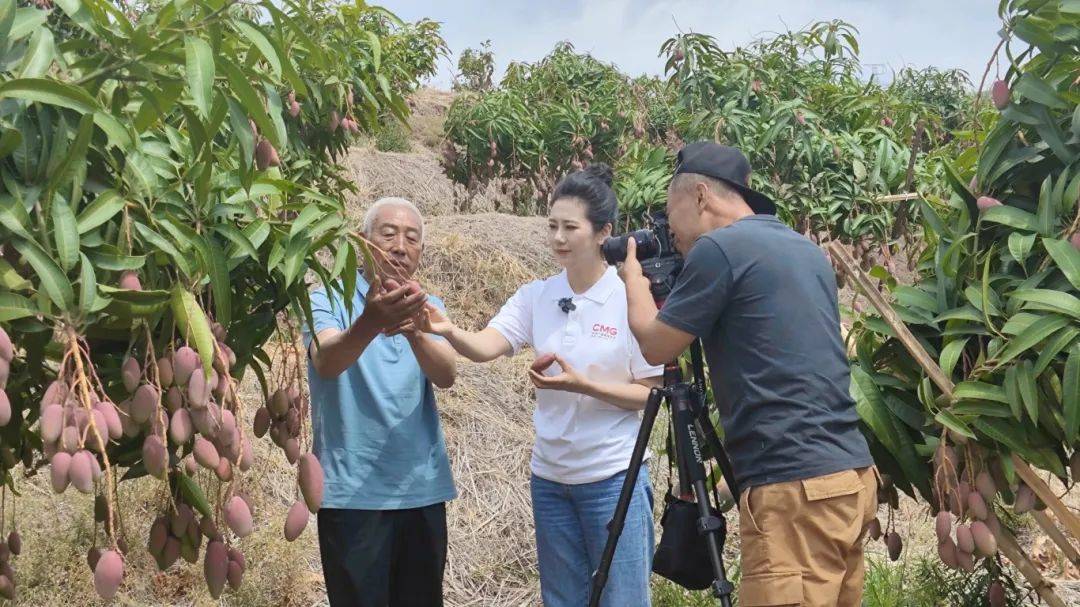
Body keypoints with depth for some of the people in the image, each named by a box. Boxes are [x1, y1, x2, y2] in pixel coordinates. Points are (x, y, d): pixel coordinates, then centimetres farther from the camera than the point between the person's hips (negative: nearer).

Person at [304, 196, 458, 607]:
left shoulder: (427, 309, 7)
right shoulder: (329, 301, -4)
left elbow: (446, 376, -11)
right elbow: (326, 363, -24)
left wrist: (413, 332, -32)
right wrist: (370, 323, -44)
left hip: (423, 490, 4)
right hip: (352, 492, -4)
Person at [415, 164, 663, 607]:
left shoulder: (632, 298, -10)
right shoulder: (536, 296, 1)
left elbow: (649, 393, -8)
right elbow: (485, 347, -14)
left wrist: (581, 385, -23)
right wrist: (447, 331, -35)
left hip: (613, 478, -4)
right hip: (550, 478, 4)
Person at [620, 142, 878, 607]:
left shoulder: (719, 248, -8)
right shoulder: (807, 250, 17)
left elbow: (655, 347, 2)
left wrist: (634, 279, 19)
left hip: (797, 488, -9)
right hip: (850, 475, 9)